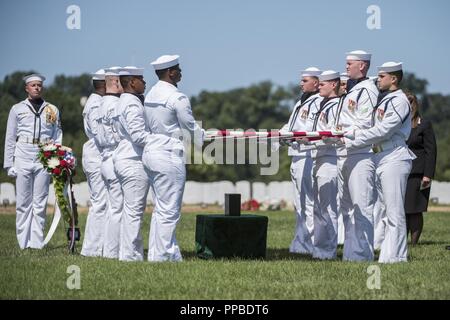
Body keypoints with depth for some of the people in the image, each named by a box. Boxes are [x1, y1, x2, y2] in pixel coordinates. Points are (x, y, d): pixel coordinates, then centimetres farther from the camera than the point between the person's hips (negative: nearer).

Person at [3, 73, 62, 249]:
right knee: (23, 203, 0)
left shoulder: (52, 110, 11)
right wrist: (9, 164, 3)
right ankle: (24, 243, 4)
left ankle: (37, 243, 3)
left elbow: (57, 136, 10)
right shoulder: (17, 109, 8)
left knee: (40, 203, 0)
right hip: (22, 160, -1)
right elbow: (10, 138, 8)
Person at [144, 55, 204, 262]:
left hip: (151, 151, 9)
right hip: (169, 155, -9)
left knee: (160, 209, 13)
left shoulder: (150, 95, 11)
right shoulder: (177, 97, -13)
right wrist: (208, 141, 12)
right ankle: (161, 256, -2)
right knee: (169, 211, -4)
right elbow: (191, 129, -7)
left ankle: (164, 254, 16)